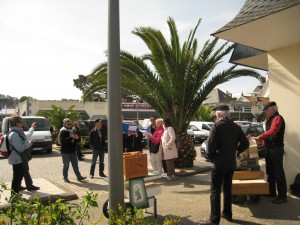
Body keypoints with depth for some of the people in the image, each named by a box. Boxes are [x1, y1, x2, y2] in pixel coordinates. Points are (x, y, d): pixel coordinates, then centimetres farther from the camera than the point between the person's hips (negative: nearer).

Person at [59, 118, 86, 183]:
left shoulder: (73, 131, 12)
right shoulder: (63, 132, -8)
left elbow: (78, 140, 19)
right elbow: (62, 141, -22)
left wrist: (77, 138, -5)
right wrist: (71, 137, -28)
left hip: (73, 151, 6)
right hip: (65, 152, -6)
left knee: (75, 165, 10)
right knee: (66, 166, 4)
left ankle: (79, 177, 15)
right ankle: (65, 178, 17)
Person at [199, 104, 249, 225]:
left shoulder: (217, 125, -12)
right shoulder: (236, 127, 6)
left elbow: (211, 144, -19)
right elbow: (245, 143, 6)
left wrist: (211, 157, -4)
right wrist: (235, 151, 13)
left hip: (219, 163, -6)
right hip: (231, 163, 6)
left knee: (215, 191, -1)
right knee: (227, 189, 19)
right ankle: (227, 214, 29)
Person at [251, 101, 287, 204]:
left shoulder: (277, 118, -14)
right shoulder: (270, 119, 17)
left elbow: (272, 132, -28)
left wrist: (258, 137, -30)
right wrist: (263, 141, 9)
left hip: (276, 149, -10)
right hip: (269, 148, 10)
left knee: (278, 173, -5)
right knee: (270, 172, 17)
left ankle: (282, 196, 3)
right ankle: (271, 192, 29)